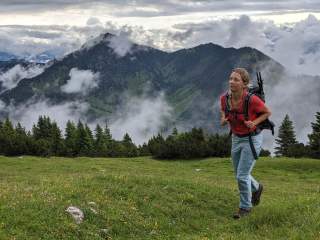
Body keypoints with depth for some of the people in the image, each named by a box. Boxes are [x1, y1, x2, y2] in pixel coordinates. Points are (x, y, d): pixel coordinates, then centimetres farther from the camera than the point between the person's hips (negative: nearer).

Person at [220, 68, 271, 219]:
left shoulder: (252, 100, -26)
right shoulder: (224, 98, -12)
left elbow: (267, 113, -9)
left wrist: (254, 123, -24)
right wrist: (223, 119, -10)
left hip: (252, 139, -6)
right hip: (236, 139, 6)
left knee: (242, 175, -5)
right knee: (239, 175, 18)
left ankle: (245, 207, 17)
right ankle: (256, 188, 49)